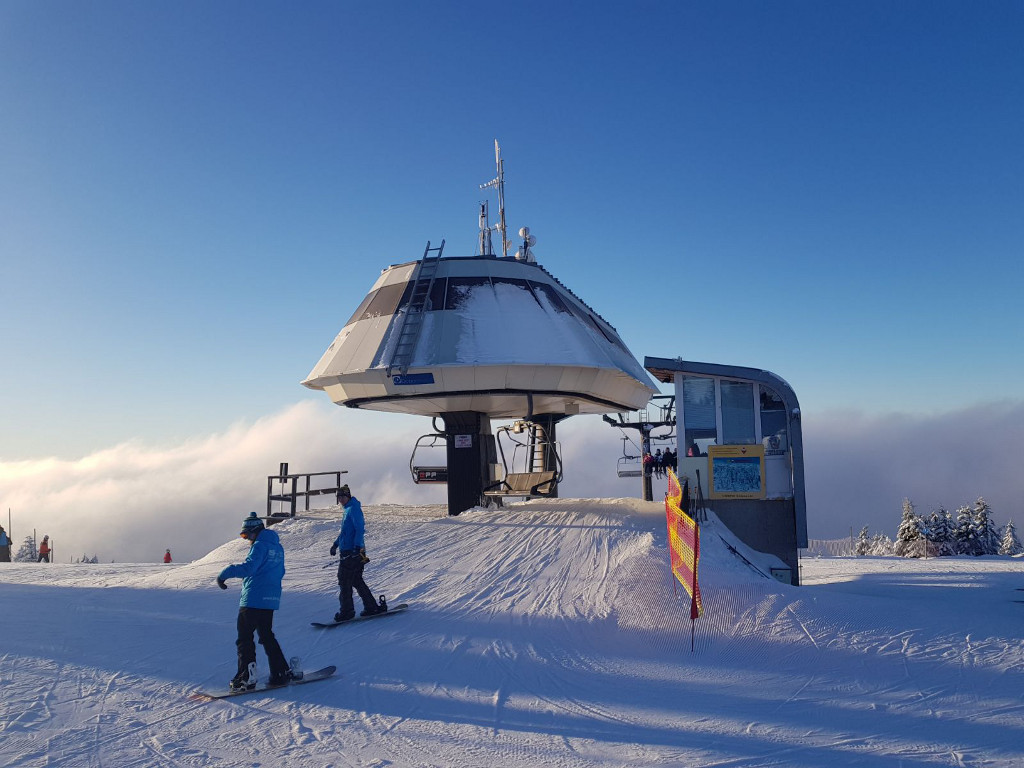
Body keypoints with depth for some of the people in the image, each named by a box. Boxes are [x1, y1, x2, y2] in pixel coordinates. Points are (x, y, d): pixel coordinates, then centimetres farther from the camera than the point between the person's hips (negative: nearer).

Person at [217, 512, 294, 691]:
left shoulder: (260, 545, -12)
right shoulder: (277, 547, 15)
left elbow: (248, 567, -26)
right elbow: (280, 572, 22)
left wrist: (224, 574, -22)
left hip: (253, 600, -9)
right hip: (271, 600, 9)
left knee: (244, 638, 1)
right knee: (267, 636, 17)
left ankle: (246, 678, 0)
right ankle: (281, 673, 16)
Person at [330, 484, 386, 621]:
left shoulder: (354, 509, -12)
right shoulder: (347, 509, 18)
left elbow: (360, 529, -21)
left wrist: (357, 547, -28)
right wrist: (336, 544, 32)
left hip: (352, 552, -10)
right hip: (348, 551, 10)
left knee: (344, 582, -5)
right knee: (357, 581, 12)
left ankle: (347, 611, 2)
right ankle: (372, 607, 16)